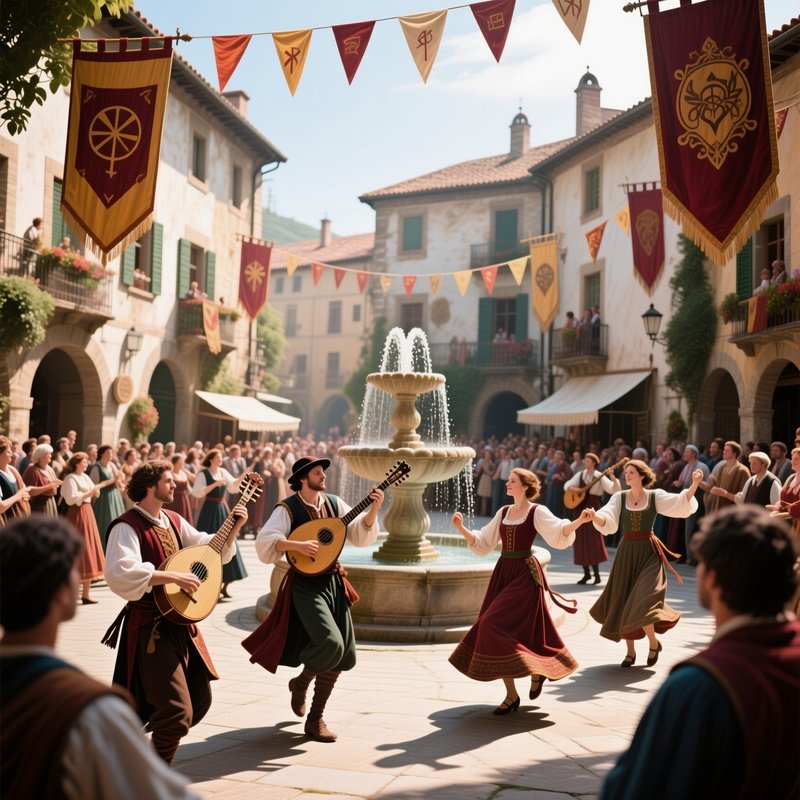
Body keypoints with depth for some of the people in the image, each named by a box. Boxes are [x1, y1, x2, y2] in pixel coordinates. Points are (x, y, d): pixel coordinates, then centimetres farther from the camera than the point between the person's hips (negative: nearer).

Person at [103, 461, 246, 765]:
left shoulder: (174, 521, 10)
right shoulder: (127, 526, -16)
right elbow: (120, 574, -32)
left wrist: (234, 527, 4)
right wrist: (173, 576, -30)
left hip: (182, 622, 9)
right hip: (150, 626, -9)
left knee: (199, 700, 16)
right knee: (178, 711, -11)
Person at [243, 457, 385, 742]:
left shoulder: (334, 503, 7)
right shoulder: (288, 509, -9)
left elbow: (360, 534, 5)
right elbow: (264, 541, -21)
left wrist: (373, 508, -8)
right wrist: (298, 545, -30)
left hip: (333, 582, 6)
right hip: (305, 584, -6)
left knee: (343, 655, 7)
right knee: (330, 642, -24)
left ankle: (315, 719, 23)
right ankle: (301, 682, 9)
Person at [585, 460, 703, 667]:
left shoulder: (655, 496, -2)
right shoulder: (619, 497, 1)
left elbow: (680, 504, -14)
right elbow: (607, 521, -11)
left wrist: (694, 485, -28)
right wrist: (594, 516, -33)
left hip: (648, 552, -3)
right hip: (626, 551, 3)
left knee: (641, 603, -13)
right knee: (623, 603, 7)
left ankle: (654, 644, 14)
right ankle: (630, 651, 24)